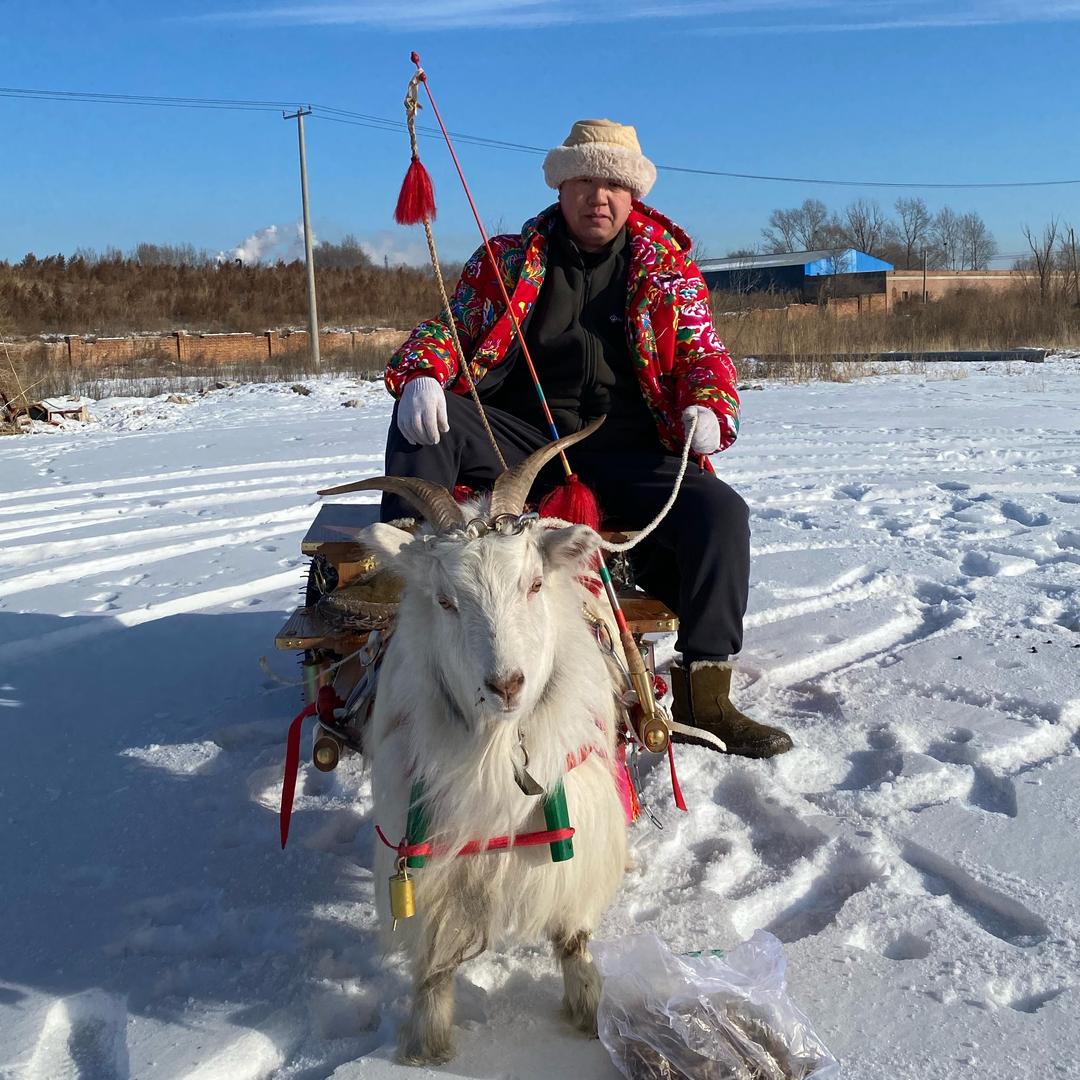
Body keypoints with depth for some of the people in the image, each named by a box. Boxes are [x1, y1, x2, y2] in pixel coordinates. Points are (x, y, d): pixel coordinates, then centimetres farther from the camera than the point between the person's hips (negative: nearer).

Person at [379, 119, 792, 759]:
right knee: (425, 415, -26)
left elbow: (704, 354, 11)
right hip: (517, 437, 1)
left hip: (625, 454, 0)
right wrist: (420, 375, -13)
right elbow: (447, 329, 12)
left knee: (721, 511, -26)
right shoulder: (508, 258, 15)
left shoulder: (670, 269, 15)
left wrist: (710, 411, -13)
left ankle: (704, 696, -22)